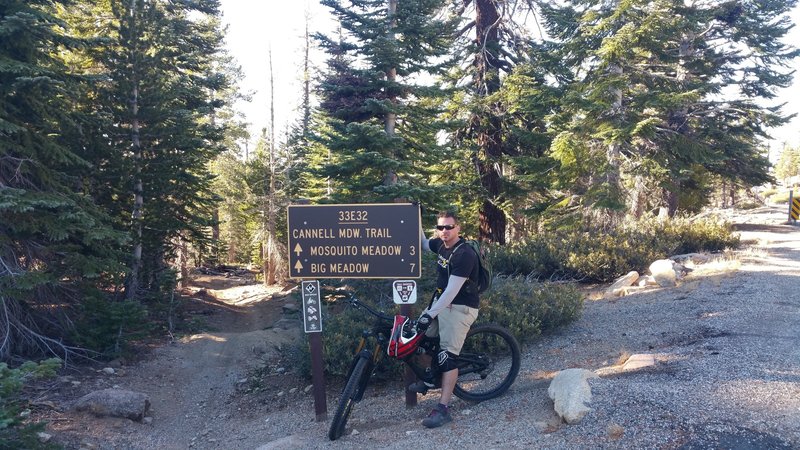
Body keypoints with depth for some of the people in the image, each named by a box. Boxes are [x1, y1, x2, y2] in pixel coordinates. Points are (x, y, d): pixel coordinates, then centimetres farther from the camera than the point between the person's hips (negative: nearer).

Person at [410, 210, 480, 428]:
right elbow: (423, 244, 25)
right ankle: (429, 380, 32)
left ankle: (443, 408, -6)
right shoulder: (441, 244, 2)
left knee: (447, 355, -11)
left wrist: (430, 314, -26)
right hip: (441, 300, 9)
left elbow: (452, 290, -26)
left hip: (460, 307, -9)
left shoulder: (464, 254, -24)